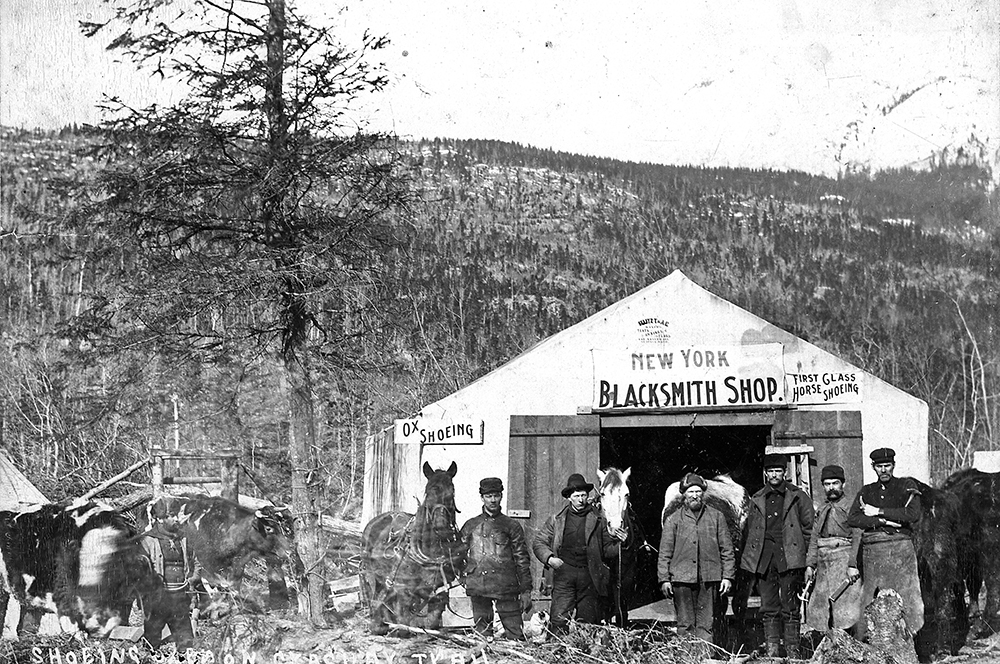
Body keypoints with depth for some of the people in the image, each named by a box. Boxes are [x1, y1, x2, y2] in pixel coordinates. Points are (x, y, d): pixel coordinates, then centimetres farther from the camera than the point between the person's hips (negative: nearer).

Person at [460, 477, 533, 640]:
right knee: (482, 634, 5)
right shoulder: (471, 526, 13)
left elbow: (522, 560, 7)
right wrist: (462, 577, 3)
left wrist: (526, 591, 2)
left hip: (506, 586, -1)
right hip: (477, 587, 2)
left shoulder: (511, 526, 9)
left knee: (515, 633, -6)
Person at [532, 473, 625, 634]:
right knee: (559, 620, -12)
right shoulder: (556, 519, 11)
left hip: (589, 576, 1)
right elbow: (539, 542, 13)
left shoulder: (598, 520, 11)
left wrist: (619, 543, -8)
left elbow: (607, 550, 12)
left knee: (588, 623, 2)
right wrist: (549, 558, -4)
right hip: (564, 574, -1)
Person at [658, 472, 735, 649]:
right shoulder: (673, 520, 9)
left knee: (705, 624, 0)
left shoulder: (716, 517, 11)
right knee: (685, 625, 1)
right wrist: (664, 579, 0)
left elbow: (727, 550, 11)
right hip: (682, 578, 0)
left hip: (709, 578, 0)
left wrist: (727, 576, 4)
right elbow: (665, 553, 8)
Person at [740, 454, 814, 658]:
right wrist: (754, 555, 10)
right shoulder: (757, 500, 14)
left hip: (789, 557, -3)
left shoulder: (797, 496, 5)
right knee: (769, 608, 3)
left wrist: (801, 551, 0)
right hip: (764, 560, 3)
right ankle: (772, 650, 6)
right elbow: (751, 530, 19)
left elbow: (809, 526, 6)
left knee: (790, 607, -2)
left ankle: (792, 650, 1)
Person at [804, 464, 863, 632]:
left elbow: (857, 538, -9)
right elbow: (814, 540, 16)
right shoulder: (821, 511, 19)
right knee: (820, 608, 3)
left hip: (845, 561, -7)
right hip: (824, 564, 7)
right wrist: (810, 565, 5)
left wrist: (853, 565, -19)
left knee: (846, 609, -12)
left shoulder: (850, 508, 0)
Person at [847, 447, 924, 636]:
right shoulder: (867, 491, 17)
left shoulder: (906, 486, 9)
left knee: (905, 597, -8)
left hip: (900, 548, -2)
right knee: (869, 600, -3)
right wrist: (885, 521, -9)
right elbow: (852, 519, 2)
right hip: (872, 549, 2)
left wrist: (878, 512, -5)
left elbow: (913, 515, -8)